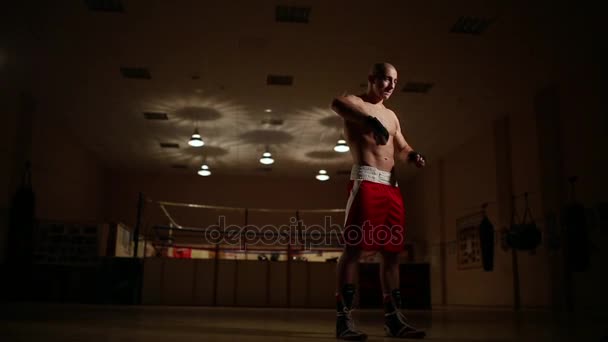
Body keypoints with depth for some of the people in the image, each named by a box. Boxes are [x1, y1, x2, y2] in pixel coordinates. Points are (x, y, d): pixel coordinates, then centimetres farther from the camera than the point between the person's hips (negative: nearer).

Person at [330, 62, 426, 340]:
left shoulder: (391, 116, 26)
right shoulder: (356, 103, 2)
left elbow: (400, 148, 30)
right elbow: (336, 104, -22)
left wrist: (411, 155, 4)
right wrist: (369, 120, -40)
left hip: (391, 186, 8)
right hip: (366, 181, -8)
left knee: (392, 251, 6)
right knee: (354, 247, -12)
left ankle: (393, 318, 12)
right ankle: (344, 319, -10)